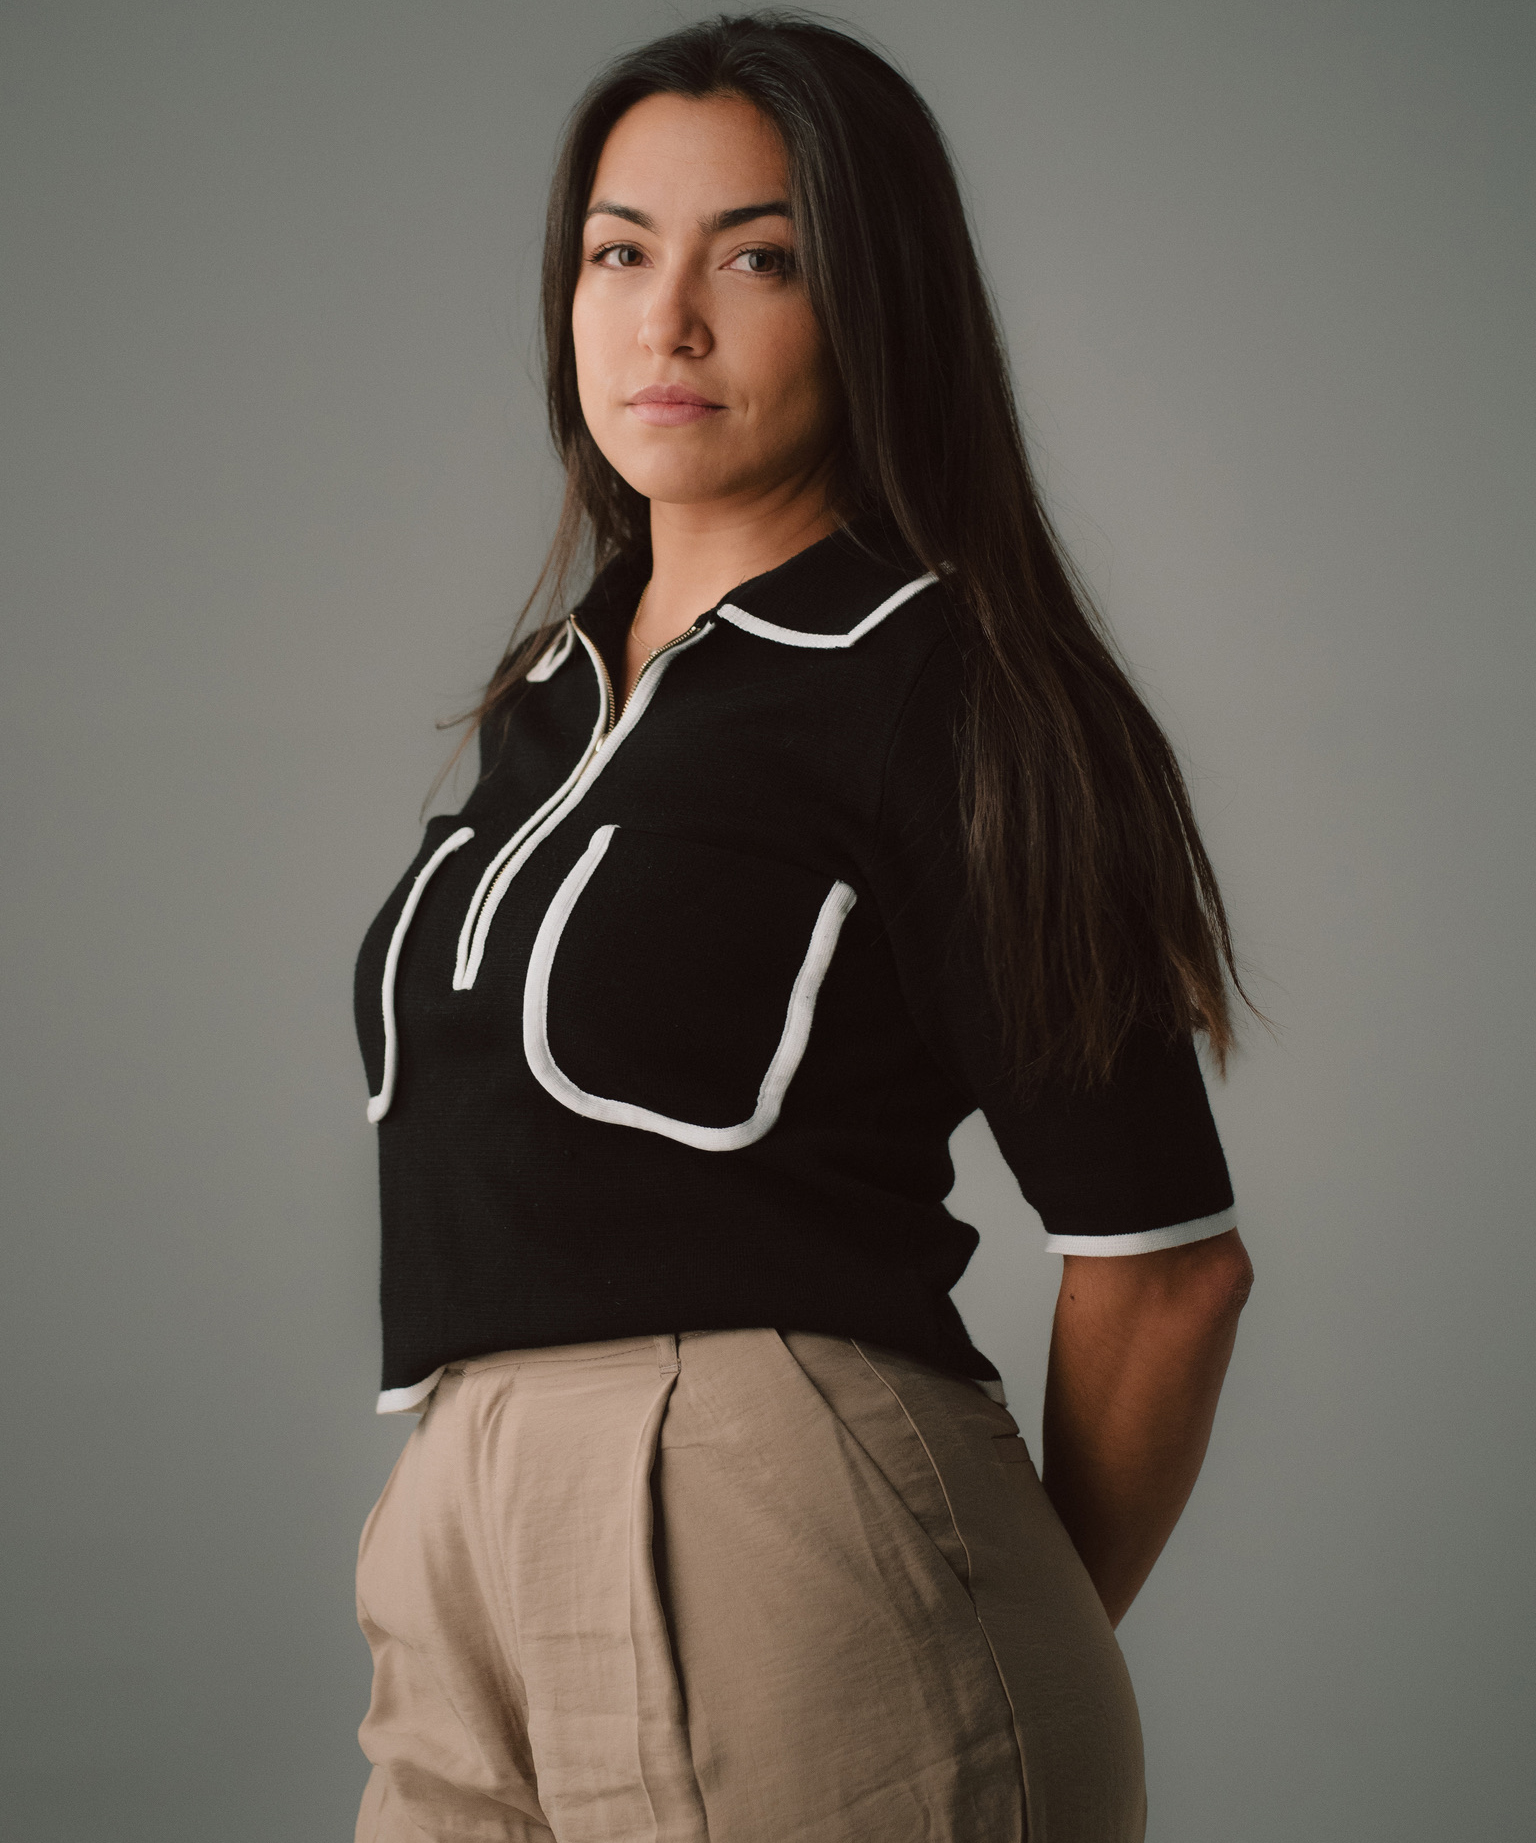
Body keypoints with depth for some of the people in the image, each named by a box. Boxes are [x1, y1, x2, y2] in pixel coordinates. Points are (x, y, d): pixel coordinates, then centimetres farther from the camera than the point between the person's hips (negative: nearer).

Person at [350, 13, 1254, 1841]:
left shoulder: (940, 693, -6)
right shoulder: (552, 696, 16)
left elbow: (1160, 1262, -6)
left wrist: (1030, 1647, 6)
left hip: (779, 1569, -6)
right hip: (477, 1590, 7)